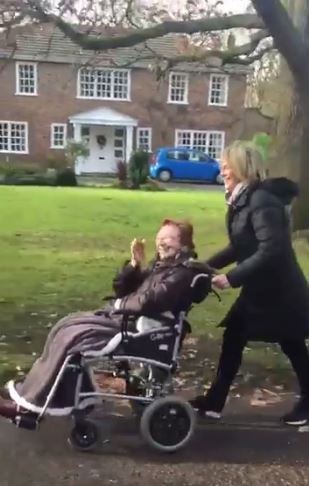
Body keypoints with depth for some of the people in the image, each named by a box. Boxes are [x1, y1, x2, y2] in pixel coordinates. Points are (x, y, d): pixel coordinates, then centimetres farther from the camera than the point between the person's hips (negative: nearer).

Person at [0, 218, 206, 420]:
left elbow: (148, 302, -27)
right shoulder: (162, 264, 16)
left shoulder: (182, 273, -14)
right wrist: (135, 264, -3)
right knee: (65, 326, 0)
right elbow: (121, 289, 13)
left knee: (69, 337, -15)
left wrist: (120, 304, -9)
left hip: (135, 329, -10)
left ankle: (30, 402, -5)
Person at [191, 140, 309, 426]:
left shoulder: (262, 201, -23)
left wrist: (232, 278, -28)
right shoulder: (244, 199, 7)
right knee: (233, 338, 9)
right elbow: (240, 247, 14)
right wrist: (208, 265, 8)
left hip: (281, 291, -9)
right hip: (260, 289, 9)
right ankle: (214, 402, 18)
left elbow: (270, 251, -29)